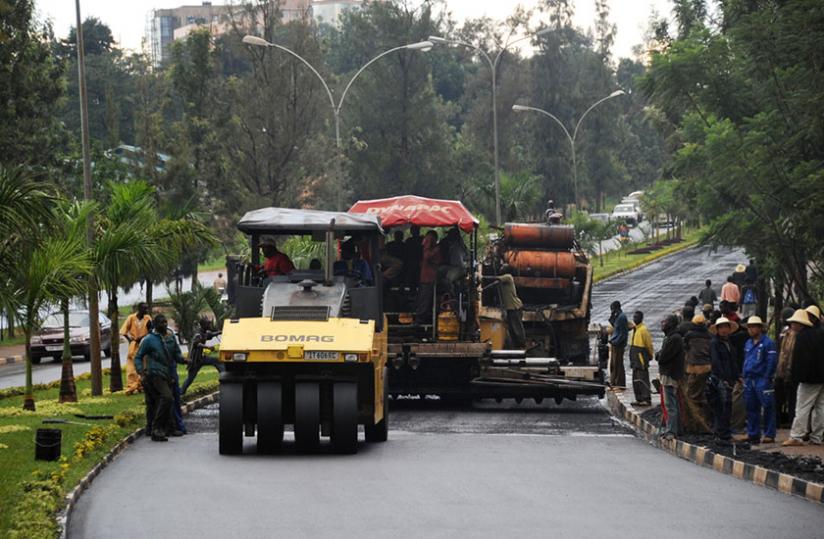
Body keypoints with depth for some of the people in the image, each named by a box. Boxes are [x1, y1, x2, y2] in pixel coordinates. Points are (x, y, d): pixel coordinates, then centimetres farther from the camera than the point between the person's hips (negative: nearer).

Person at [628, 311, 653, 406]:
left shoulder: (643, 329, -14)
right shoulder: (635, 329, 15)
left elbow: (649, 344, -11)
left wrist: (650, 355, -2)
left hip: (641, 358, -10)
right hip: (635, 359, 10)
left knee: (642, 379, -10)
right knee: (635, 380, 12)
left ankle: (646, 399, -9)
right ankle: (639, 399, 18)